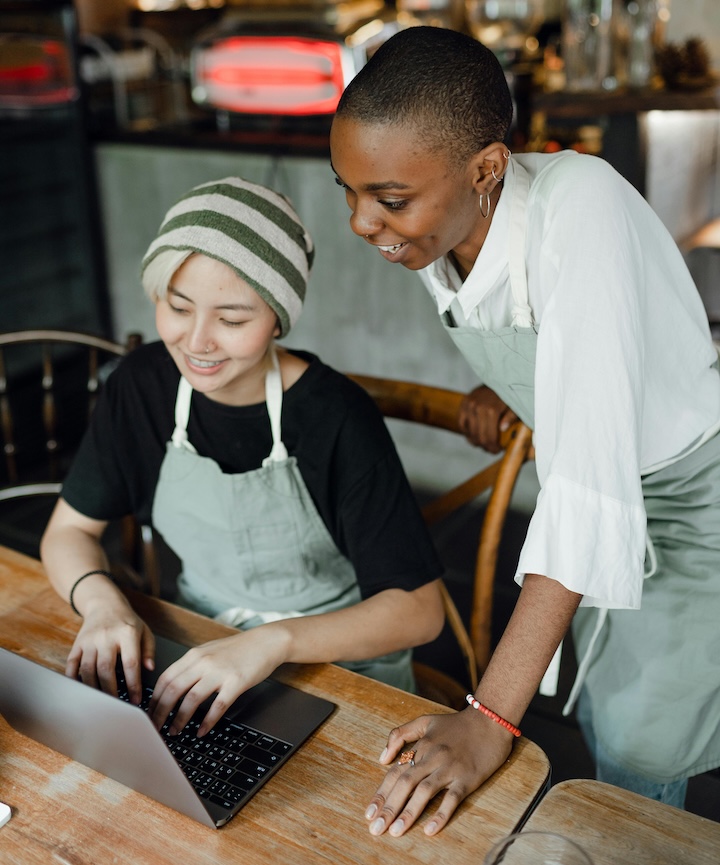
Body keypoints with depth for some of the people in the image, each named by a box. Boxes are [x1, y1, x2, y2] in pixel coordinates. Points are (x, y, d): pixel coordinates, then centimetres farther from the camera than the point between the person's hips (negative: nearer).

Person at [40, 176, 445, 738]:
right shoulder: (144, 383, -8)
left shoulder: (337, 418, -22)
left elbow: (418, 608, -20)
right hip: (199, 648, 4)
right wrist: (102, 604, -19)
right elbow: (70, 530, 3)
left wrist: (277, 640, -34)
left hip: (342, 665, -3)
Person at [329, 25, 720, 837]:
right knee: (603, 732, 19)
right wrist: (500, 384, -7)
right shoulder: (432, 229, -14)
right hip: (597, 507, 6)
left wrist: (491, 717, -40)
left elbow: (590, 481, -40)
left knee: (637, 768, 4)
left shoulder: (578, 204, -35)